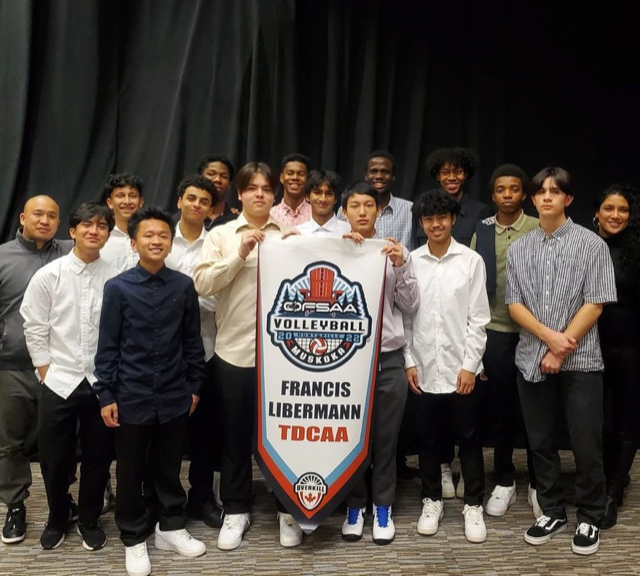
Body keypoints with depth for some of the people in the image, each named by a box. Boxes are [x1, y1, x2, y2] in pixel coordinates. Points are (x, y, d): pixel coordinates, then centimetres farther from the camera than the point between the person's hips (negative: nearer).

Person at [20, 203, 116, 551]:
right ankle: (57, 520, 37)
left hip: (102, 383, 0)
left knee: (98, 457, 12)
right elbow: (34, 330, 0)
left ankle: (89, 521, 34)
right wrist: (47, 374, -2)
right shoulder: (48, 275, -3)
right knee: (55, 457, 12)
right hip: (58, 382, 0)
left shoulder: (115, 279, -3)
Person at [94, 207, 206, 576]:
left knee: (170, 467, 16)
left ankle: (172, 528, 35)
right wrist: (106, 395, -4)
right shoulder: (118, 287, -5)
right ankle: (134, 539, 29)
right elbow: (108, 346, -3)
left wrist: (195, 387, 8)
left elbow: (193, 341, 6)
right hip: (132, 397, -1)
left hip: (174, 397, 1)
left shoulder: (184, 286, -1)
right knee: (131, 472, 11)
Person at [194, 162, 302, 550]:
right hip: (234, 350, 0)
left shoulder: (291, 235, 7)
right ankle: (237, 509, 27)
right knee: (236, 433, 11)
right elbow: (203, 284, -6)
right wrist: (240, 254, -14)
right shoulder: (221, 235, 5)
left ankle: (288, 508, 26)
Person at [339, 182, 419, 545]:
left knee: (386, 438, 8)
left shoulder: (396, 251, 5)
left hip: (388, 358, 1)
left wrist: (401, 267, -10)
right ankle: (355, 504, 25)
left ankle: (383, 507, 23)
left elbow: (411, 306, 3)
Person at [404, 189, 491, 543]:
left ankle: (473, 505, 23)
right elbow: (404, 317, 4)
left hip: (461, 369, -1)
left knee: (469, 439, 8)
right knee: (428, 440, 12)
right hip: (425, 369, 2)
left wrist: (469, 365, -8)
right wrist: (409, 362, -1)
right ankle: (431, 501, 28)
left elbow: (478, 318, -3)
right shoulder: (410, 261, 2)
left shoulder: (472, 261, -2)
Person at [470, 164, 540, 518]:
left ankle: (537, 484, 22)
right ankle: (504, 482, 24)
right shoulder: (481, 231, 4)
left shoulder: (539, 230, -1)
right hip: (495, 330, 2)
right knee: (499, 408, 9)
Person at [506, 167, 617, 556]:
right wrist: (549, 336, -12)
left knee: (586, 445, 2)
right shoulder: (519, 249, 7)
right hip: (532, 359, 3)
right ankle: (553, 512, 27)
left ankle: (590, 519, 20)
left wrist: (561, 351, -11)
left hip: (580, 360, -3)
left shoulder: (591, 244, -2)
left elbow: (595, 304, -7)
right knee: (541, 442, 10)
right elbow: (514, 304, 3)